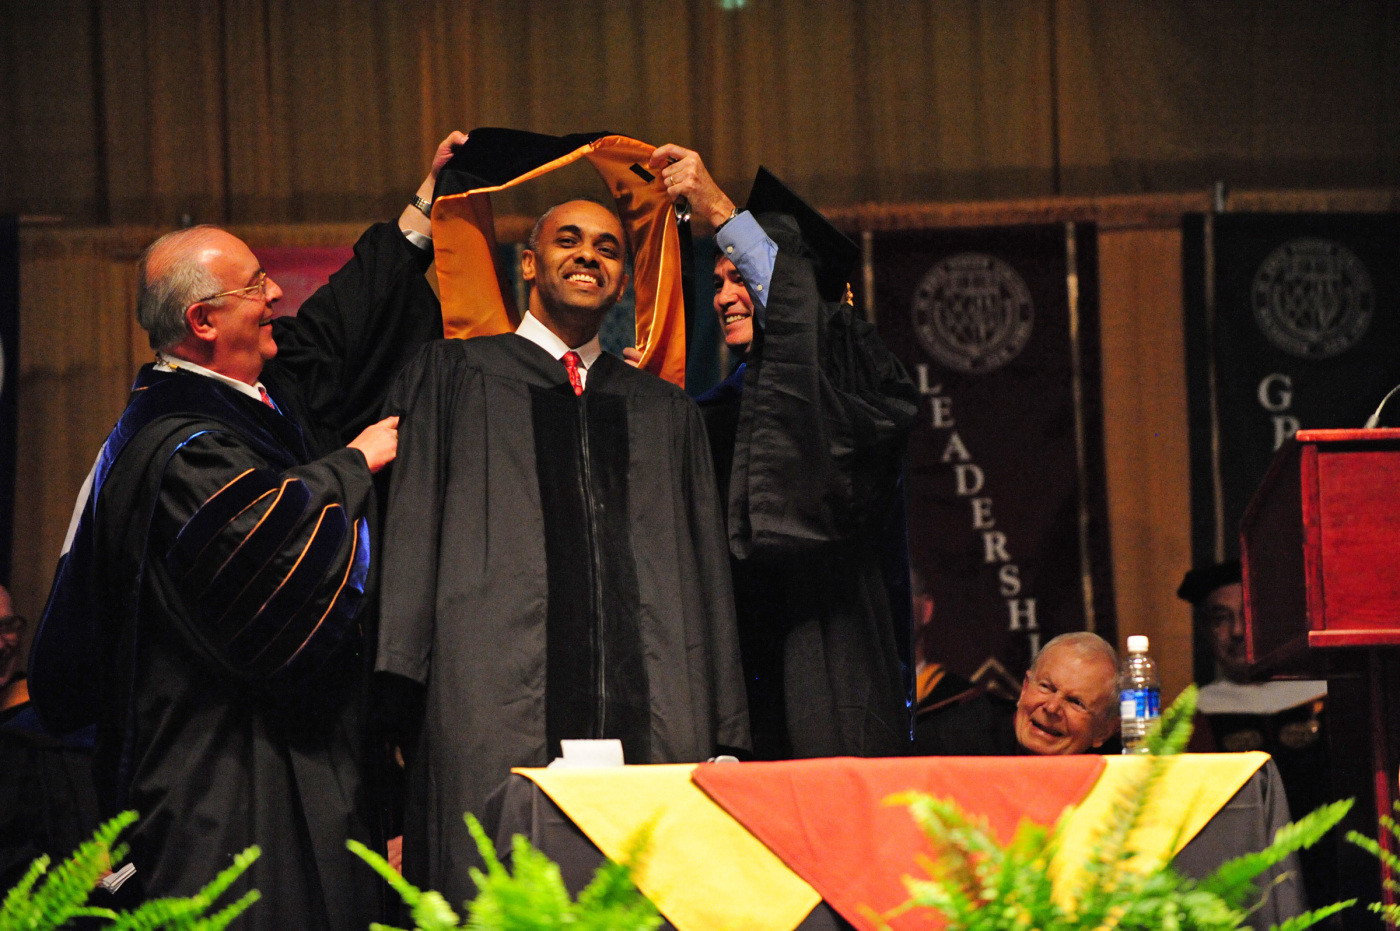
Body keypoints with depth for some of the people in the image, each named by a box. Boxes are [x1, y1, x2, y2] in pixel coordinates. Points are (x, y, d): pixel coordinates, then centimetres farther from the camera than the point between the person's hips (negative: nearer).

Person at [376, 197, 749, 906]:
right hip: (493, 708, -3)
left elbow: (707, 575, 21)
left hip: (651, 721, 3)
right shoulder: (453, 377, 16)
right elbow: (408, 527, 6)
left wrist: (723, 739, 11)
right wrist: (400, 695, -7)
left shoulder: (666, 413, 25)